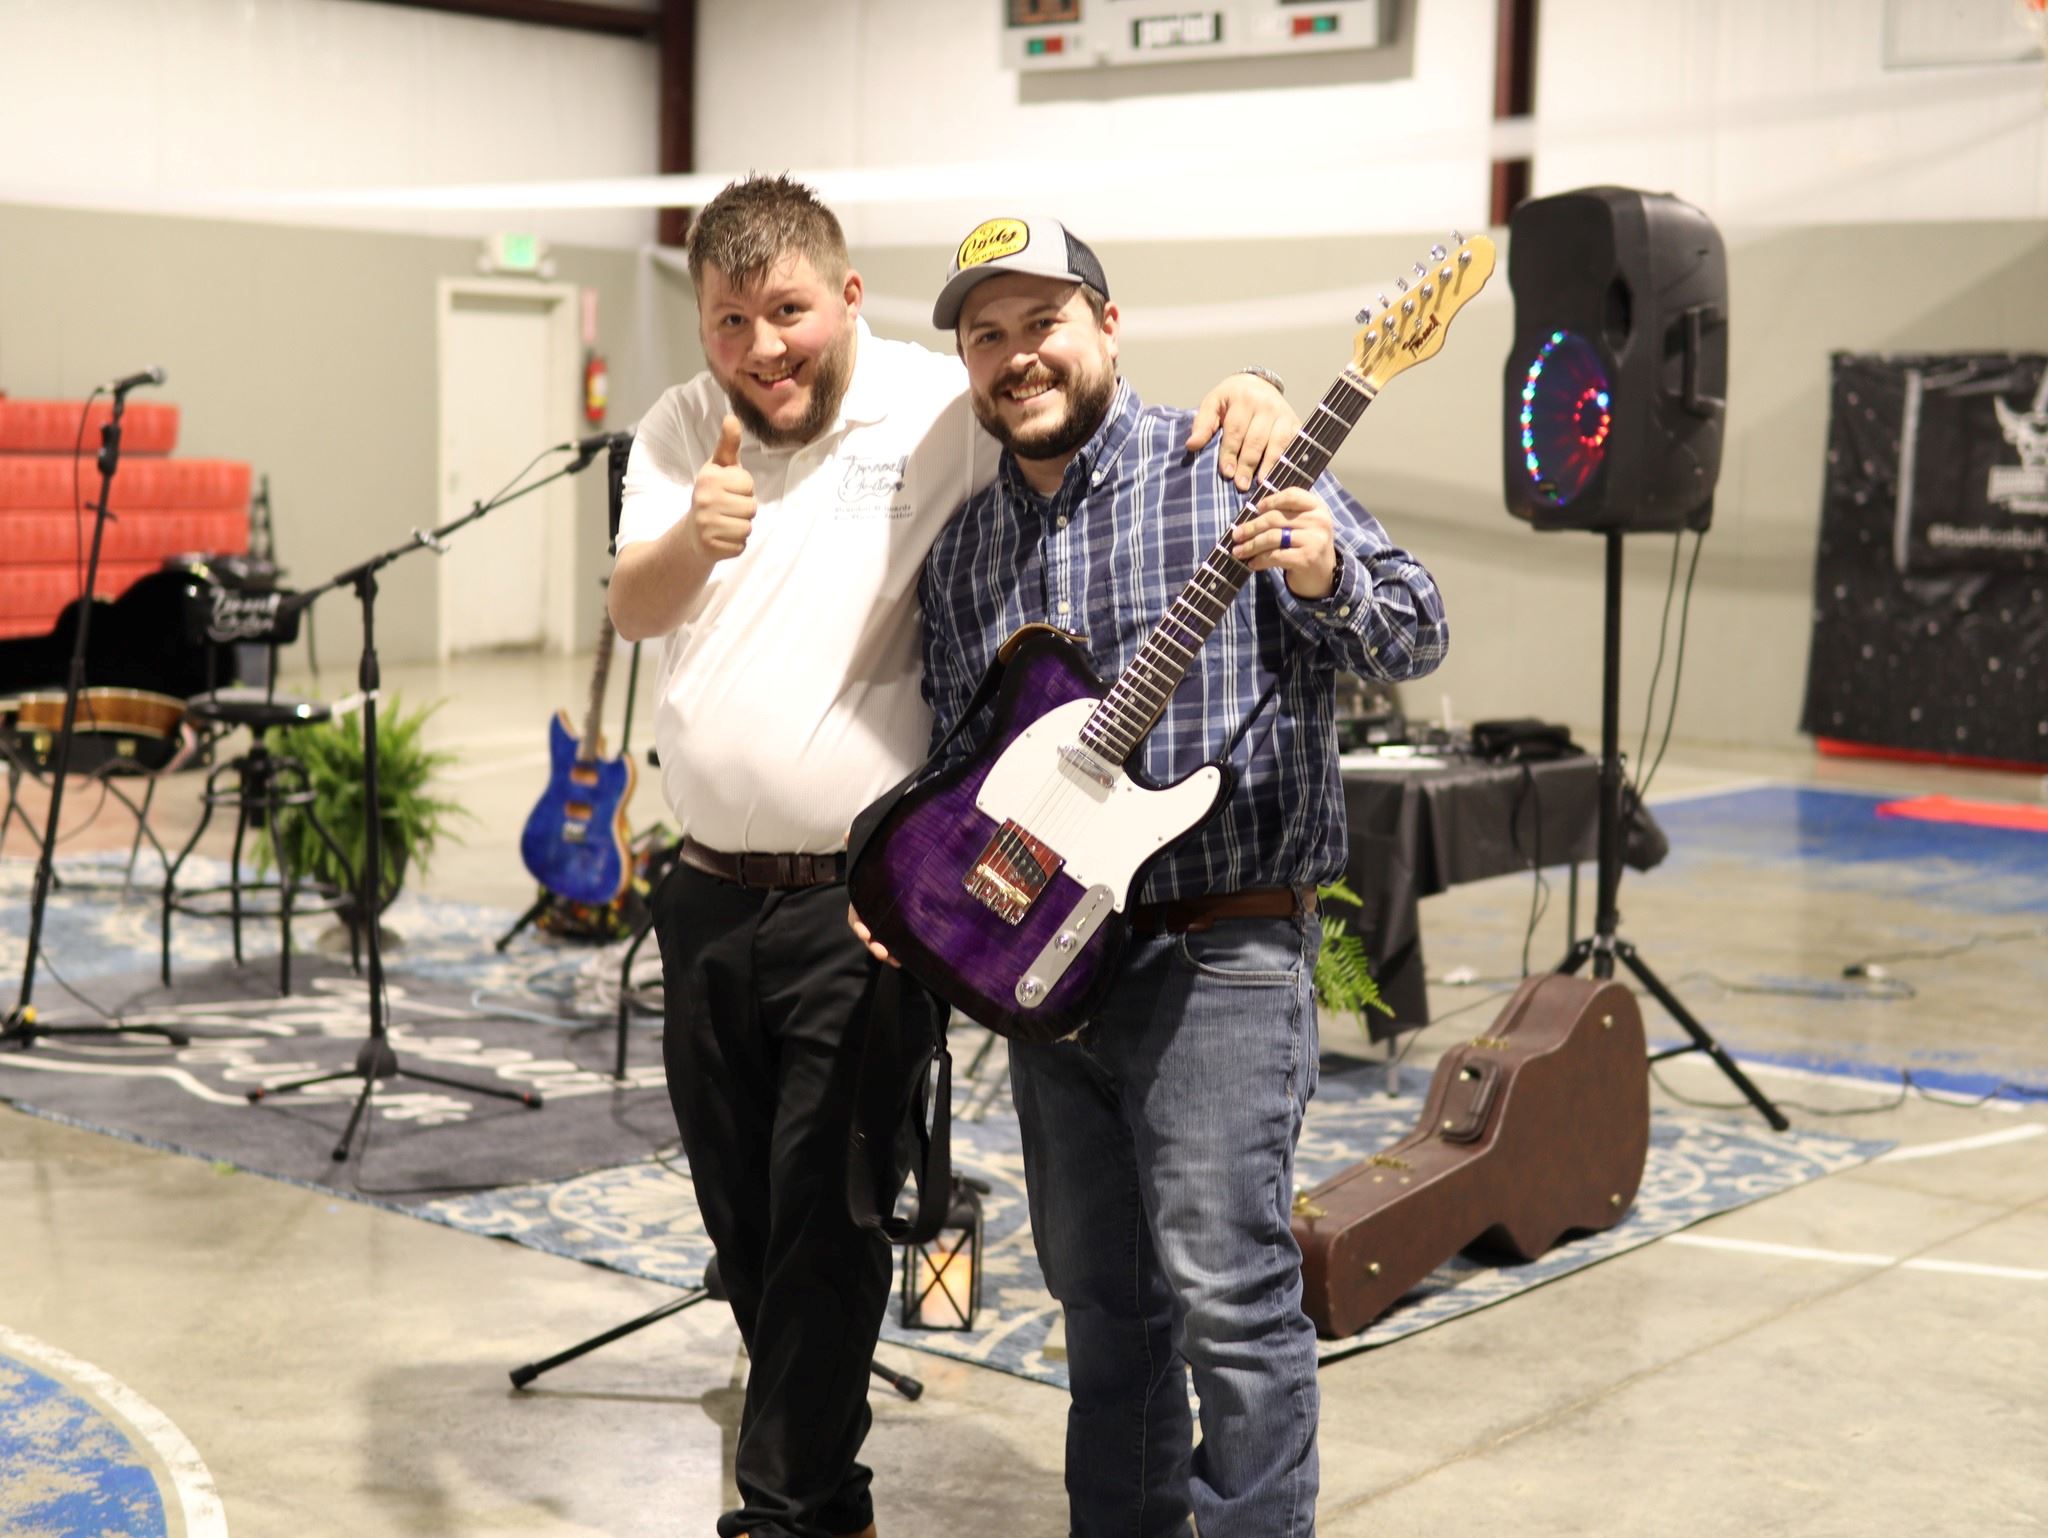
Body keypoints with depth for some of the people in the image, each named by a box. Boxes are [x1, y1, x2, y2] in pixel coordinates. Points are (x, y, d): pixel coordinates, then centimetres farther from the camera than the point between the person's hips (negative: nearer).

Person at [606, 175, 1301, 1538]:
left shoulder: (941, 411, -9)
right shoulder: (680, 431, 5)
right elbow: (634, 610, -8)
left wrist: (1239, 392, -30)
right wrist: (694, 540, -31)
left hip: (864, 907, -6)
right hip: (710, 898, 6)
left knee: (824, 1223, -3)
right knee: (740, 1216, 17)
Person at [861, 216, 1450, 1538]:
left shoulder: (1232, 473, -6)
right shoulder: (962, 548, 12)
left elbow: (1416, 637, -10)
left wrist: (1331, 578, -30)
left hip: (1218, 956, -6)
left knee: (1225, 1290, -9)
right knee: (1100, 1292, 16)